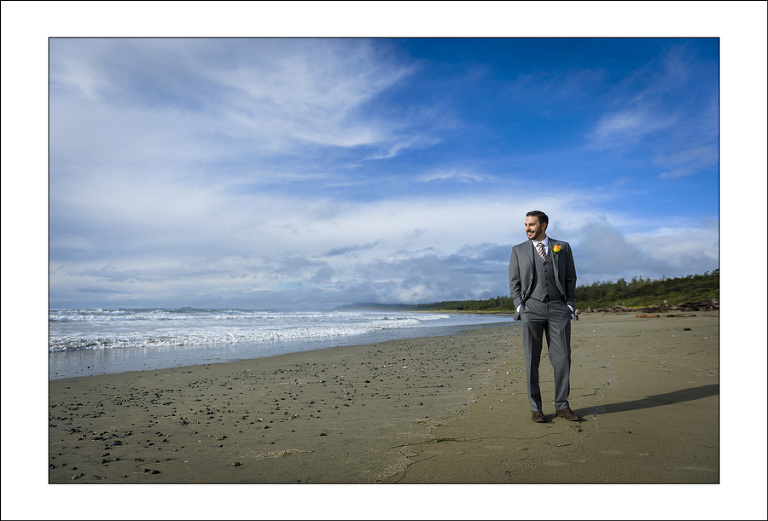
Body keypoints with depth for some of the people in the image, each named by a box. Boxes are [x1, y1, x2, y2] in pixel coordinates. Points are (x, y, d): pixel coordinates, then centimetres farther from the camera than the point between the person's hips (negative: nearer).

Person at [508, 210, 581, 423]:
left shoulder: (562, 247, 12)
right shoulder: (518, 250, 10)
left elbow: (571, 278, 11)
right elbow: (514, 282, 7)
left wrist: (570, 305, 2)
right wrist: (520, 307, -3)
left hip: (558, 308, 1)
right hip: (531, 308, -1)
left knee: (562, 358, 0)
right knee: (532, 360, 1)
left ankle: (562, 406, 13)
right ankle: (535, 408, 10)